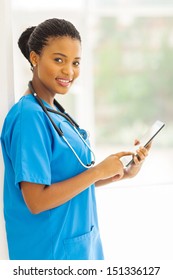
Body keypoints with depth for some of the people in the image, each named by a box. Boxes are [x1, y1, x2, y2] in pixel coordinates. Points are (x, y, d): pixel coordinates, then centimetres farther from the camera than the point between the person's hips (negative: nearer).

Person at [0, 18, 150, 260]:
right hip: (50, 249, -8)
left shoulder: (54, 111, 6)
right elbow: (36, 201, -24)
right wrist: (98, 171, -19)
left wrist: (122, 173, 0)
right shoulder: (29, 116, -20)